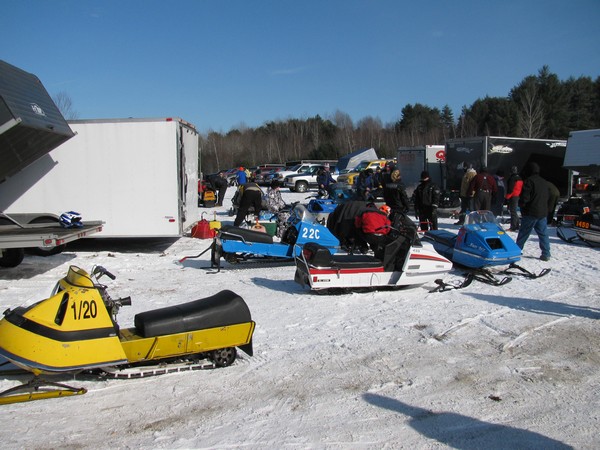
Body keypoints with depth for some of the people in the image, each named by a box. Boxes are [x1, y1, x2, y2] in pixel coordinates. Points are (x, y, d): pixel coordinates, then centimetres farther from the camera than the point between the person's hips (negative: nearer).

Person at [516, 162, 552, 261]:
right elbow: (549, 198, 19)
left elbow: (525, 197, -18)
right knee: (543, 234, 7)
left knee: (523, 233, 2)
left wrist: (521, 204, -1)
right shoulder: (545, 183, 14)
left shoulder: (529, 181, -11)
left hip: (530, 212, -6)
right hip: (543, 212, 6)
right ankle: (546, 254, 6)